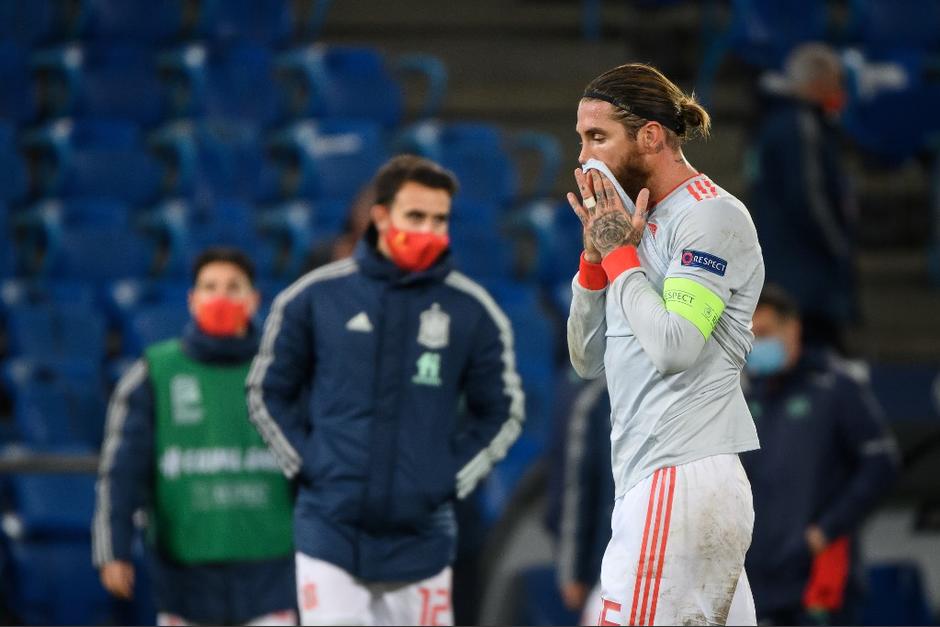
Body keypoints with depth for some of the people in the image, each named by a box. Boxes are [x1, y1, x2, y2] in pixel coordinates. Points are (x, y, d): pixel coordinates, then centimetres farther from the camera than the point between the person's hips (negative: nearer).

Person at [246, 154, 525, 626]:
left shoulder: (473, 311, 2)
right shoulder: (316, 296, 1)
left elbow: (500, 412, 14)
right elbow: (269, 393, 11)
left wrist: (453, 476, 2)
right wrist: (304, 464, 0)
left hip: (421, 538, 1)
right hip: (331, 532, -1)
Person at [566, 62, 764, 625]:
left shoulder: (712, 214, -7)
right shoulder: (643, 223, 18)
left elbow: (674, 347, -19)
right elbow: (588, 360, 18)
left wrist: (619, 253, -7)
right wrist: (597, 255, 6)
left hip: (682, 479, -9)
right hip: (650, 475, 9)